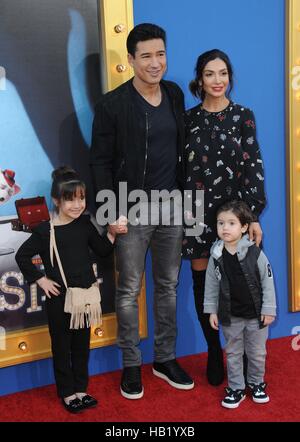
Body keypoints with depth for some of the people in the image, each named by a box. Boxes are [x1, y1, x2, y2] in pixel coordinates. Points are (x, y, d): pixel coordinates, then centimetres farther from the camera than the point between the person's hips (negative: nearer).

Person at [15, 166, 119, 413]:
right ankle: (67, 393, 24)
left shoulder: (85, 223, -1)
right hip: (59, 298, -4)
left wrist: (112, 233, -8)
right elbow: (22, 256, -6)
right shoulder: (45, 231, -14)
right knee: (61, 346, 9)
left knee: (82, 344, 15)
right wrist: (40, 280, -8)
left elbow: (102, 251, 8)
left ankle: (80, 389, 30)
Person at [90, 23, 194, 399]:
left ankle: (165, 359, 29)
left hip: (171, 206, 5)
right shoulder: (112, 104, -9)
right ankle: (131, 364, 22)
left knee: (168, 286, 13)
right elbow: (101, 161, -7)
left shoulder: (175, 94, 6)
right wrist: (112, 212, -12)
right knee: (129, 291, 5)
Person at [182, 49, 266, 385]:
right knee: (202, 283, 6)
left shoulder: (243, 116, 2)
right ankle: (214, 353, 22)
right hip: (197, 212, 2)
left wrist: (254, 216, -9)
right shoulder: (188, 118, 5)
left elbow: (253, 167, -2)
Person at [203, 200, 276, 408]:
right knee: (233, 354, 13)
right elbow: (211, 286, 1)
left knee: (257, 353, 15)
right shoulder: (216, 257, -8)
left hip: (256, 315, -1)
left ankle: (256, 383, 36)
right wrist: (211, 311, 1)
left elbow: (267, 283, -9)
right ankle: (236, 388, 28)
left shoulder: (255, 253, -15)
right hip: (230, 316, 2)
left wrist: (268, 310, -8)